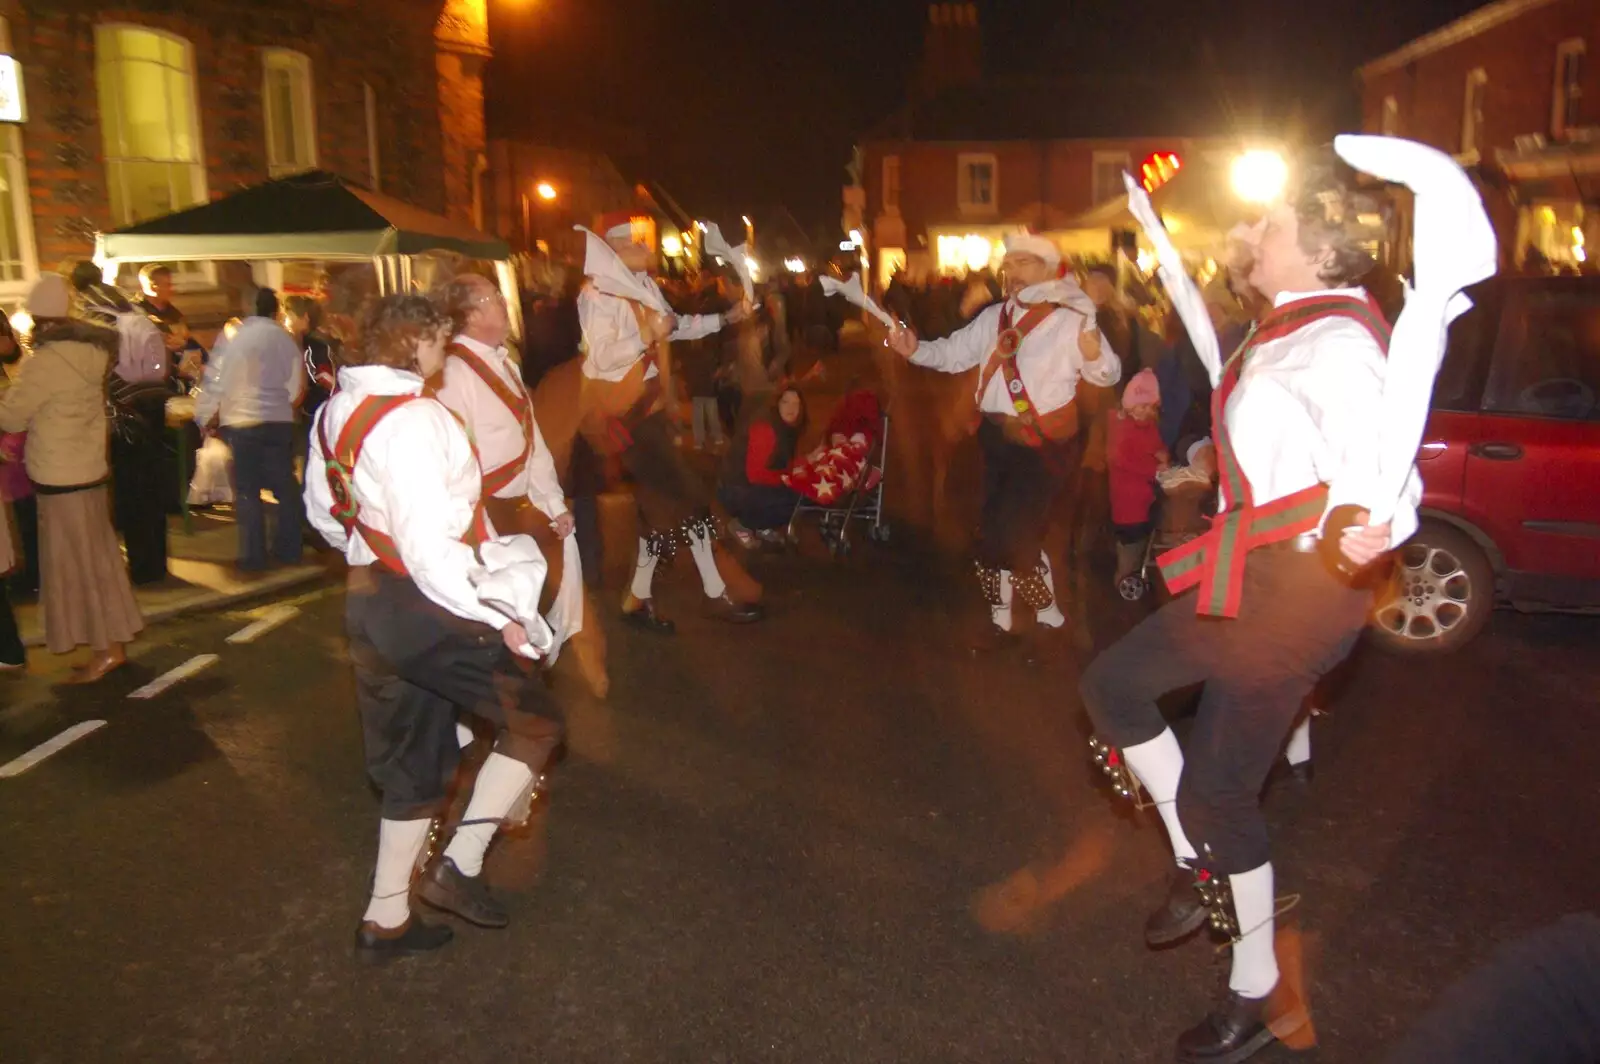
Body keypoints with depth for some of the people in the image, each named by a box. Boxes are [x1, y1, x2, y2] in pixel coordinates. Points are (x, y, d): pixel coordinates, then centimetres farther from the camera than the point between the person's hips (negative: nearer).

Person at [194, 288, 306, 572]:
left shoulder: (229, 337, -1)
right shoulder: (283, 337, 3)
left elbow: (213, 381, -3)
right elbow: (296, 383, 2)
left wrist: (204, 417, 5)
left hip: (239, 423, -1)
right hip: (278, 421, 1)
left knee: (247, 491, 4)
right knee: (285, 486, 12)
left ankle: (253, 556, 4)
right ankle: (289, 549, 16)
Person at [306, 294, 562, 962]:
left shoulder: (335, 412, 9)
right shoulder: (412, 420, -21)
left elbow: (322, 512, 20)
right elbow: (429, 544, -27)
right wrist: (499, 618, -21)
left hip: (371, 601, 10)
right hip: (429, 611, -10)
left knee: (411, 763, 20)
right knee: (535, 721, 6)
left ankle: (386, 919, 29)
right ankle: (460, 867, 8)